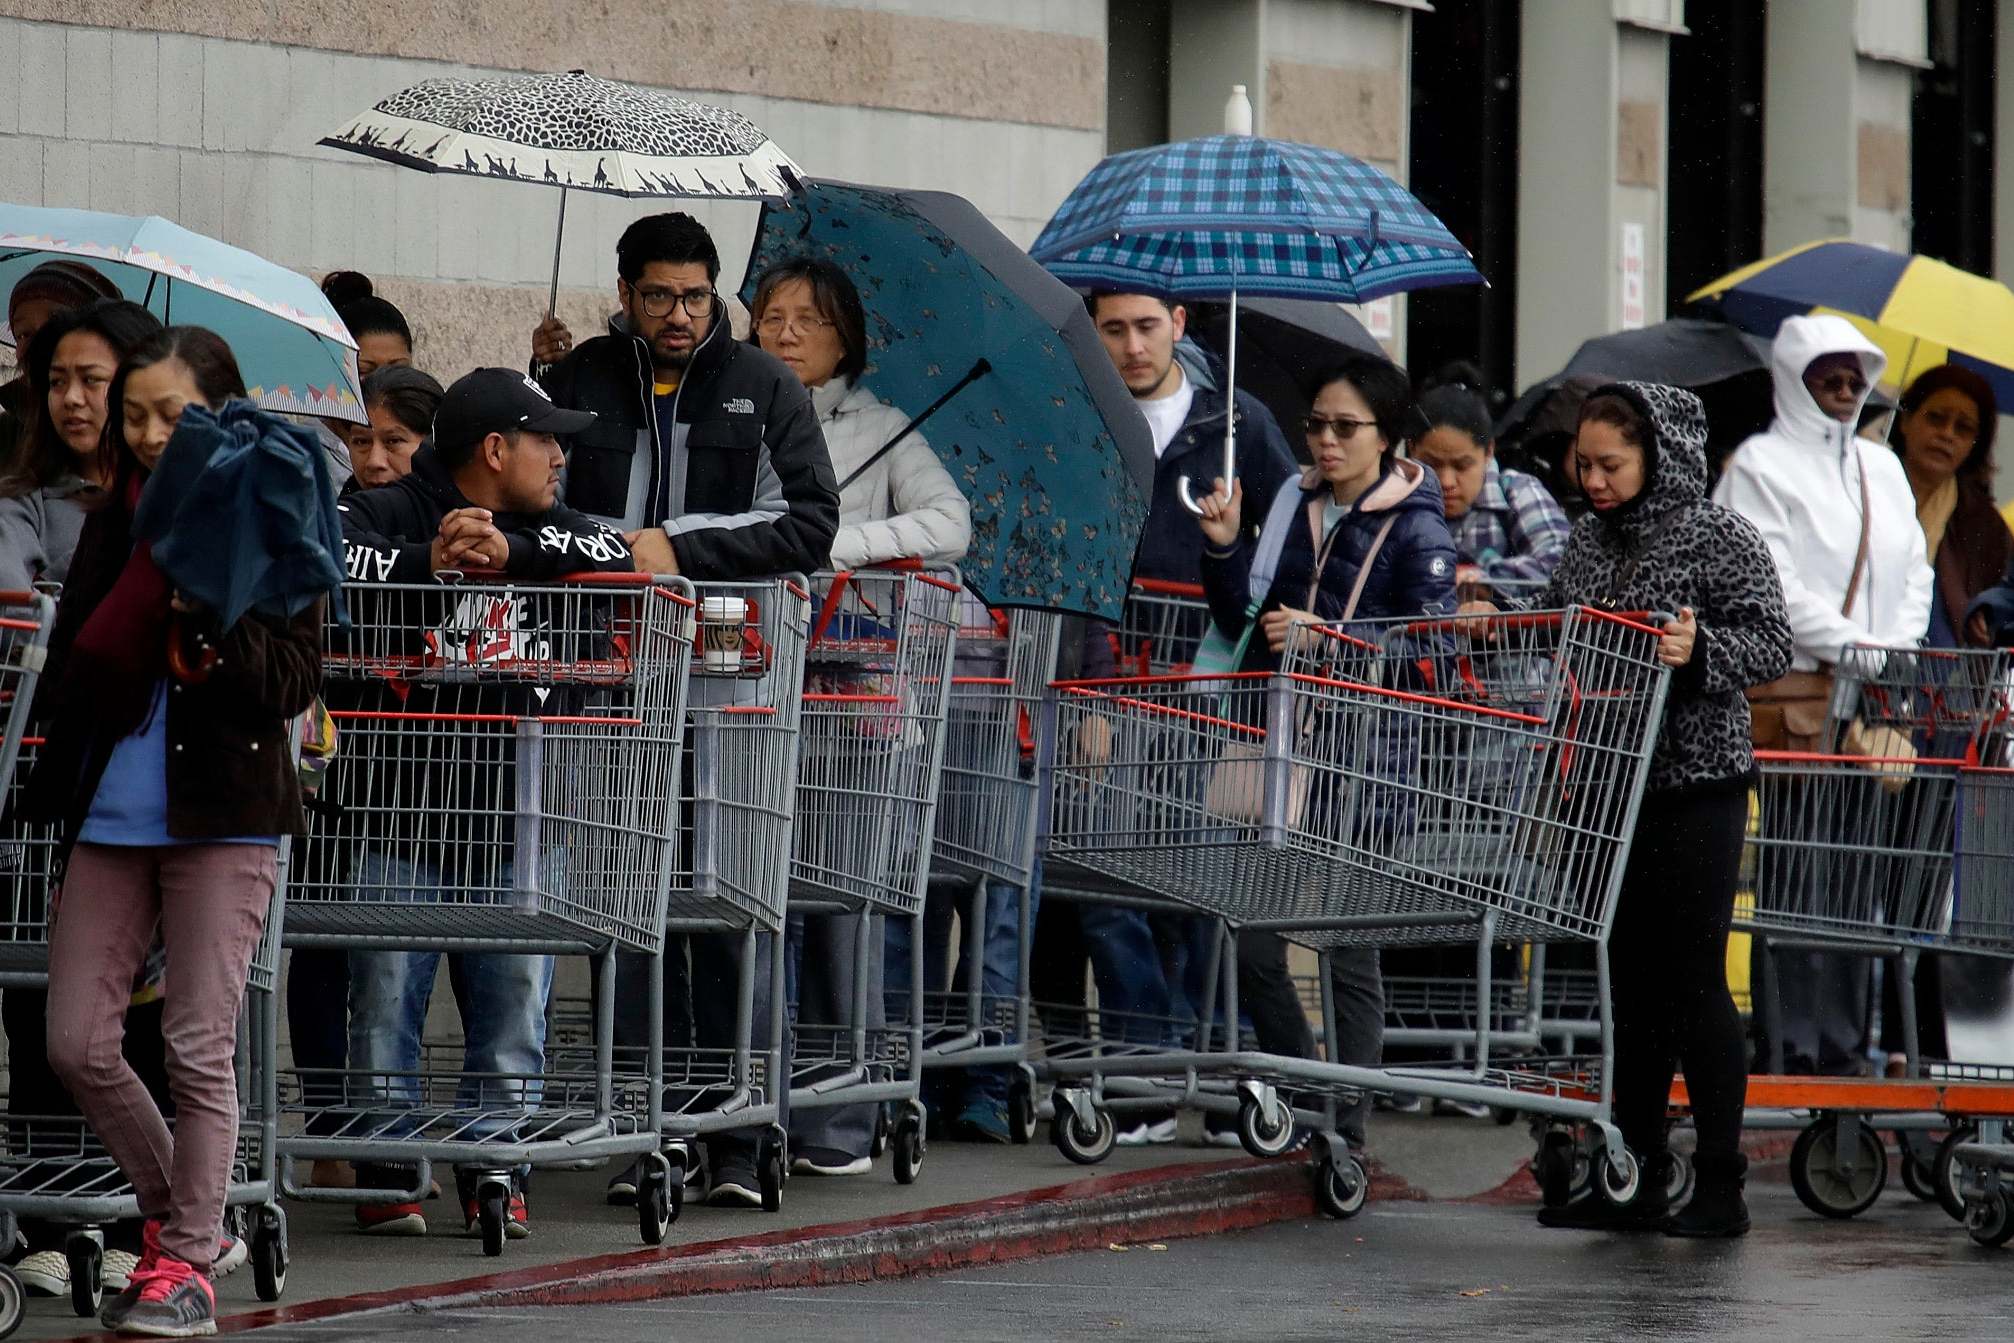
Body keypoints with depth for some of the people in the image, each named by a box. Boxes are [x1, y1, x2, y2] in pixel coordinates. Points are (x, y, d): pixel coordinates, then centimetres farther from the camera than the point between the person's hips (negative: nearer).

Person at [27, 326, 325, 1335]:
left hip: (222, 815, -5)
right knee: (76, 1043, 1)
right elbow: (72, 667, 7)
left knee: (198, 1048, -4)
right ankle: (180, 1221, 19)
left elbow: (295, 683, -8)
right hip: (110, 814, 5)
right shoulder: (115, 525, 11)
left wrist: (211, 609, -23)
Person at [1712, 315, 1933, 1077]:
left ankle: (1844, 1038, 5)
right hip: (1791, 691, -6)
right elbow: (1770, 586, -9)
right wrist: (1856, 649, -13)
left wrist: (1897, 652, 0)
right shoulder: (1760, 466, 0)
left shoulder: (1882, 469, 19)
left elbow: (1914, 574, 18)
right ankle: (1790, 1041, -8)